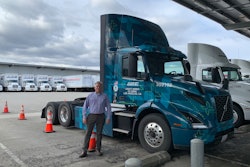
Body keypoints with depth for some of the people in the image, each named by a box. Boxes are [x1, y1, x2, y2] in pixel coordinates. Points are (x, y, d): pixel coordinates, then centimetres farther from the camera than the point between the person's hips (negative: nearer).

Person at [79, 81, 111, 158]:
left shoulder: (104, 96, 3)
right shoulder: (90, 96, 4)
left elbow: (108, 107, 3)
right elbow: (85, 106, 5)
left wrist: (108, 117, -3)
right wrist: (84, 117, -2)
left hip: (101, 116, 0)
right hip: (91, 116, 0)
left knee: (99, 133, 8)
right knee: (88, 133, -1)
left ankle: (98, 150, 21)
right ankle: (84, 151, 4)